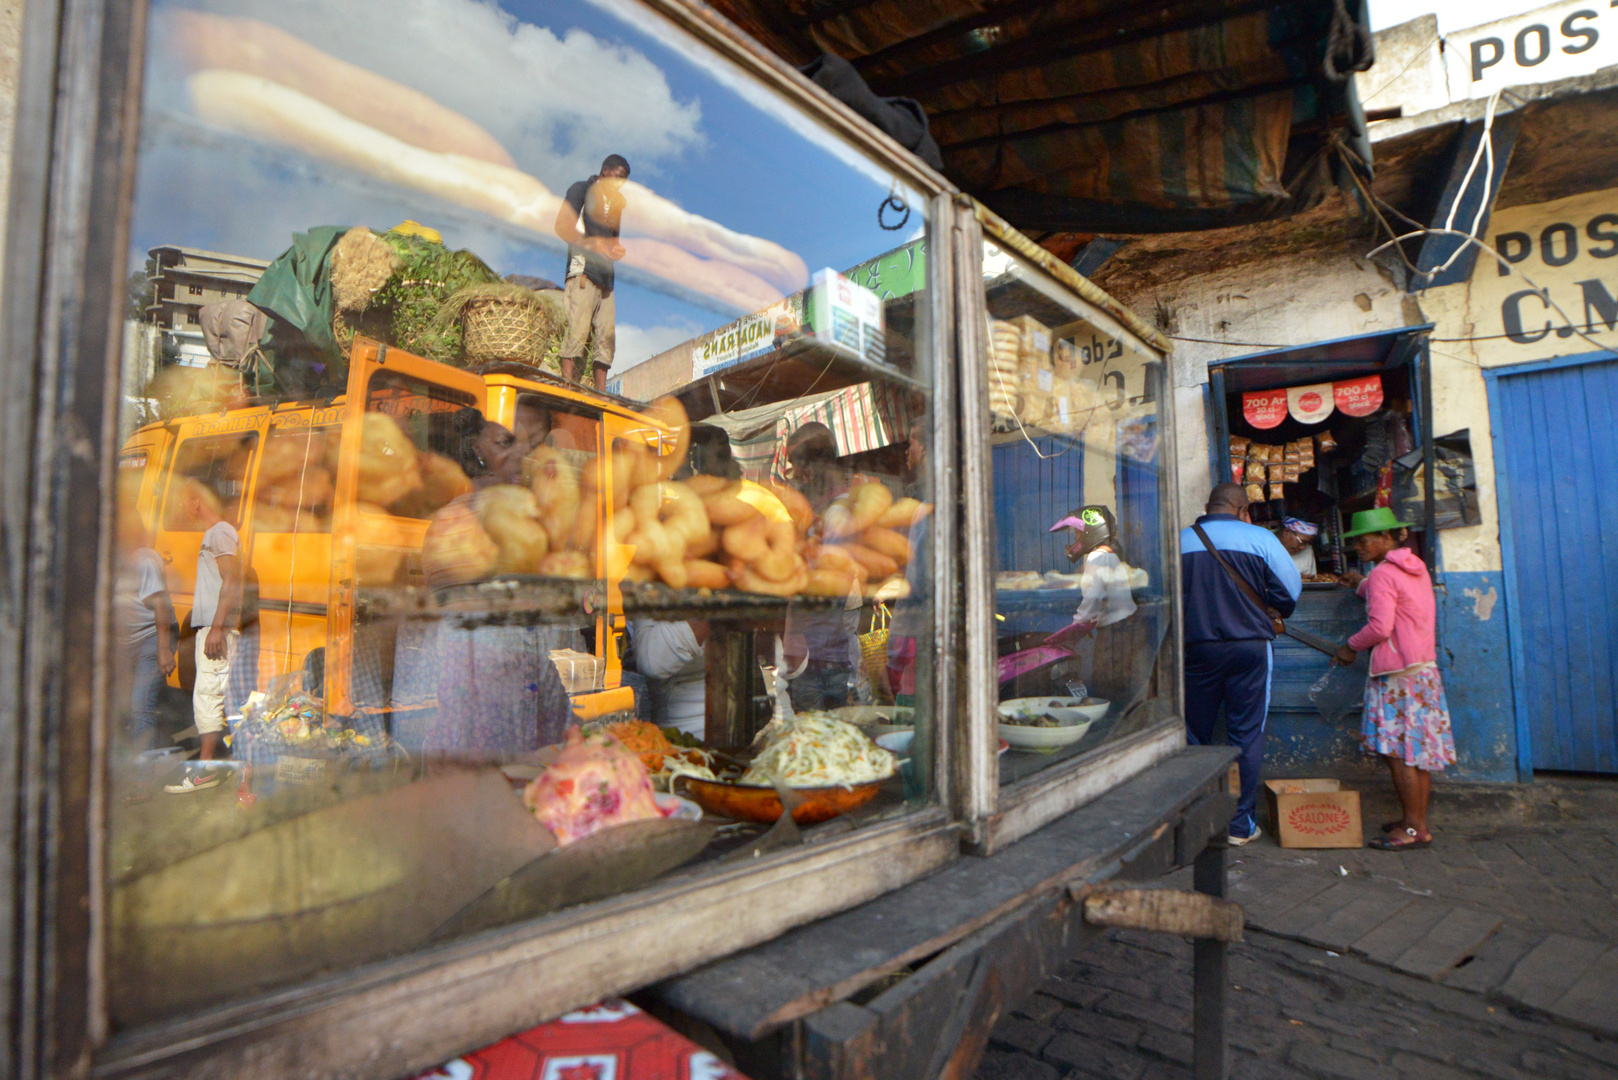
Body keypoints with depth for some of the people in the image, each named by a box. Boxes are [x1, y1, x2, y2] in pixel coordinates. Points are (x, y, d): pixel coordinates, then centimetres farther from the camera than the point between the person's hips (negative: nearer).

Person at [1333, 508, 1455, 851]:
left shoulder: (1383, 574, -14)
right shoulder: (1416, 567, 13)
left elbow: (1380, 627, -21)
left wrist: (1351, 646, -6)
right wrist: (1362, 585, 35)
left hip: (1398, 676, -9)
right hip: (1424, 669, 10)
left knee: (1399, 752, -5)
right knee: (1417, 750, 13)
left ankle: (1414, 828, -1)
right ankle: (1418, 819, 21)